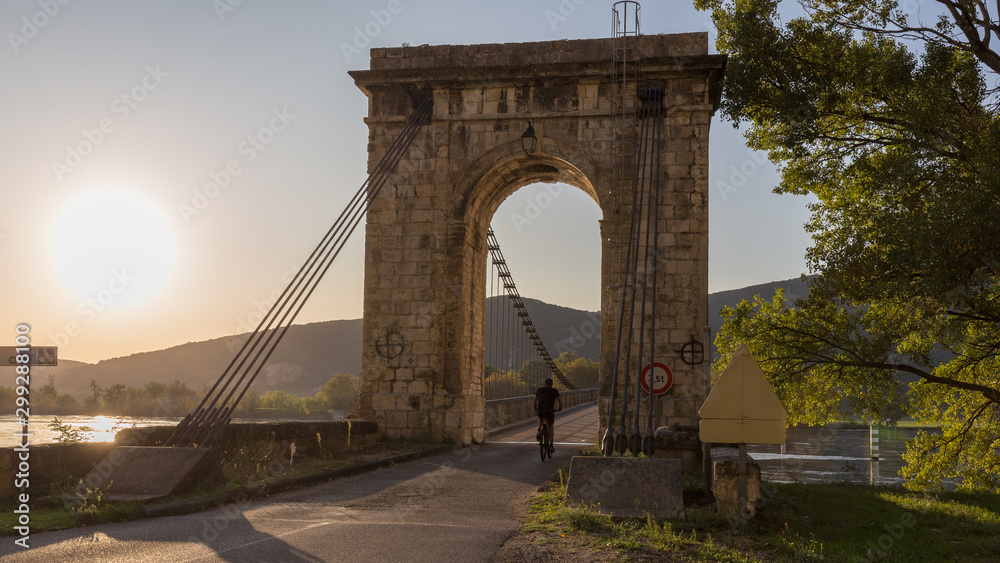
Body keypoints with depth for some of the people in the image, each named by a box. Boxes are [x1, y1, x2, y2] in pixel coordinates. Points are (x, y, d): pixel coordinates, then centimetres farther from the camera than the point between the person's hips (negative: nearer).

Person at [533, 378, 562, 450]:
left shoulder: (539, 390, 14)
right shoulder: (554, 391, 7)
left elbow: (534, 401, 18)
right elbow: (560, 401, 7)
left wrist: (535, 409, 35)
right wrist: (560, 408, 27)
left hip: (540, 411, 2)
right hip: (549, 411, -2)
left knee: (541, 419, 37)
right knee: (551, 427, 18)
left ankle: (539, 431, 12)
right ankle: (551, 445, 13)